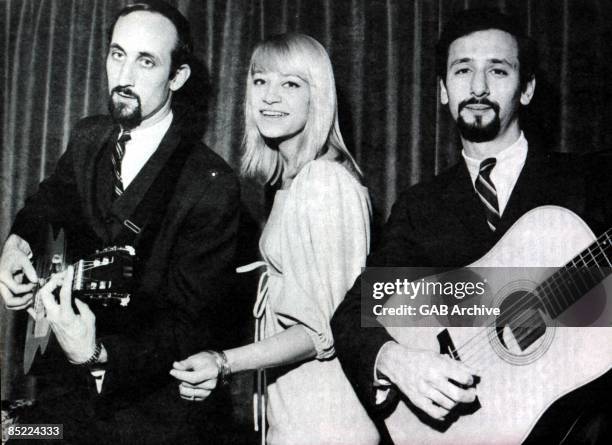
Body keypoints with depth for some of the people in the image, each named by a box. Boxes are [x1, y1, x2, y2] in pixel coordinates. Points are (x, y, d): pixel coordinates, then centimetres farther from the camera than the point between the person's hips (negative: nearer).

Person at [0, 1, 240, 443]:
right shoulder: (87, 138, 2)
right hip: (69, 374, 5)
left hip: (158, 397, -5)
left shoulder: (212, 187, -18)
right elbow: (48, 202, 23)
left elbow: (191, 324, -19)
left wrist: (100, 356, -35)